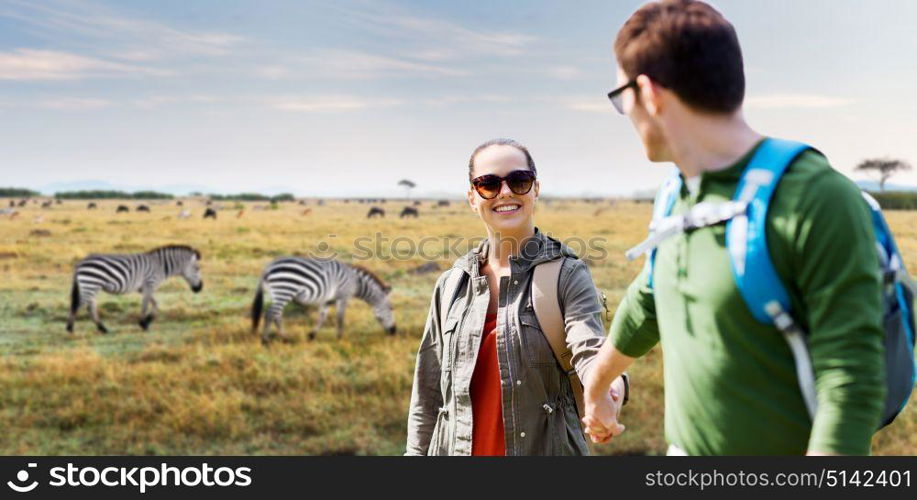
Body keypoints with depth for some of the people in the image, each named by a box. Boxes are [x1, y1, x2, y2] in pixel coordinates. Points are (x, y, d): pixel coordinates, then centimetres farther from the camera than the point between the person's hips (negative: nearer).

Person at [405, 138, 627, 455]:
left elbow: (588, 348, -22)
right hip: (459, 447, 3)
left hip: (547, 447, -3)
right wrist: (417, 450, 7)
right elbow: (429, 392, 11)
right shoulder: (452, 284, 6)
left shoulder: (567, 274, -5)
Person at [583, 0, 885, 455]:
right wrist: (595, 389, 35)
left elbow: (851, 382, -23)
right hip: (686, 450, 7)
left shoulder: (819, 200, -20)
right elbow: (645, 307, 22)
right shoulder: (680, 200, 5)